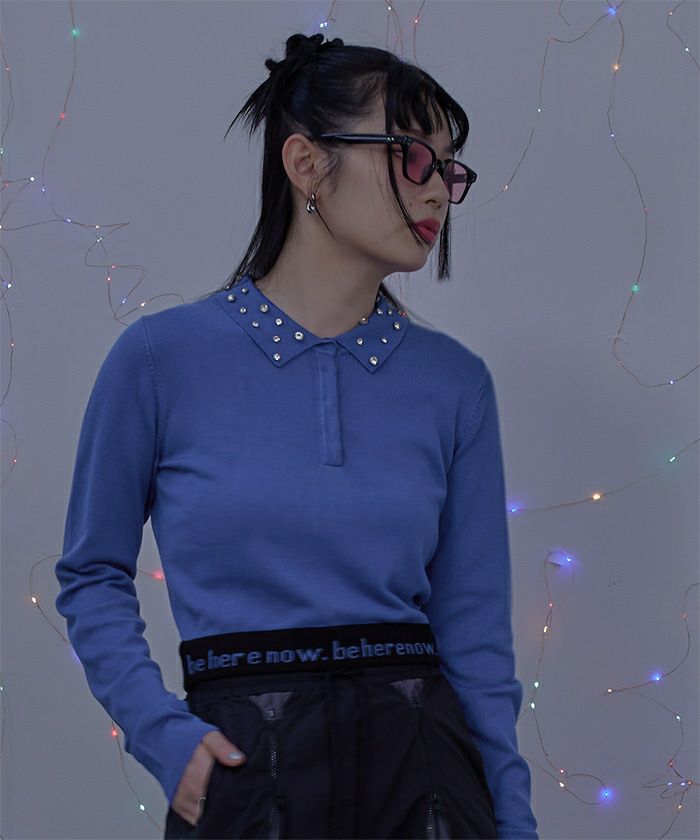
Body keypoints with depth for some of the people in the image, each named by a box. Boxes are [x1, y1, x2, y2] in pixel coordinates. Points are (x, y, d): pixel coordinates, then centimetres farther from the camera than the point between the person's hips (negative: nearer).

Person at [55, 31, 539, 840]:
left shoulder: (453, 380, 4)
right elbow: (93, 575, 4)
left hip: (421, 771, 3)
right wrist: (164, 735, -8)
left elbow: (475, 625, 6)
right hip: (246, 771, -2)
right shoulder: (164, 356, -3)